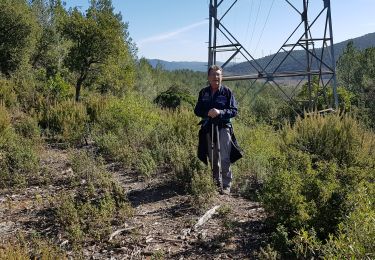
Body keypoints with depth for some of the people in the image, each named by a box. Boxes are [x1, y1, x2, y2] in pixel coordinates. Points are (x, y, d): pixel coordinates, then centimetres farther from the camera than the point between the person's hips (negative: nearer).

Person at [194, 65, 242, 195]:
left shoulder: (227, 92, -3)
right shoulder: (203, 92, 8)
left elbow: (234, 110, -5)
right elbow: (197, 110, 8)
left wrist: (220, 112, -22)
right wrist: (207, 113, -13)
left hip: (223, 128, -4)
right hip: (208, 129, 4)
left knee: (224, 158, -8)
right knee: (213, 159, 14)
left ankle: (226, 185, 3)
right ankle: (216, 183, 29)